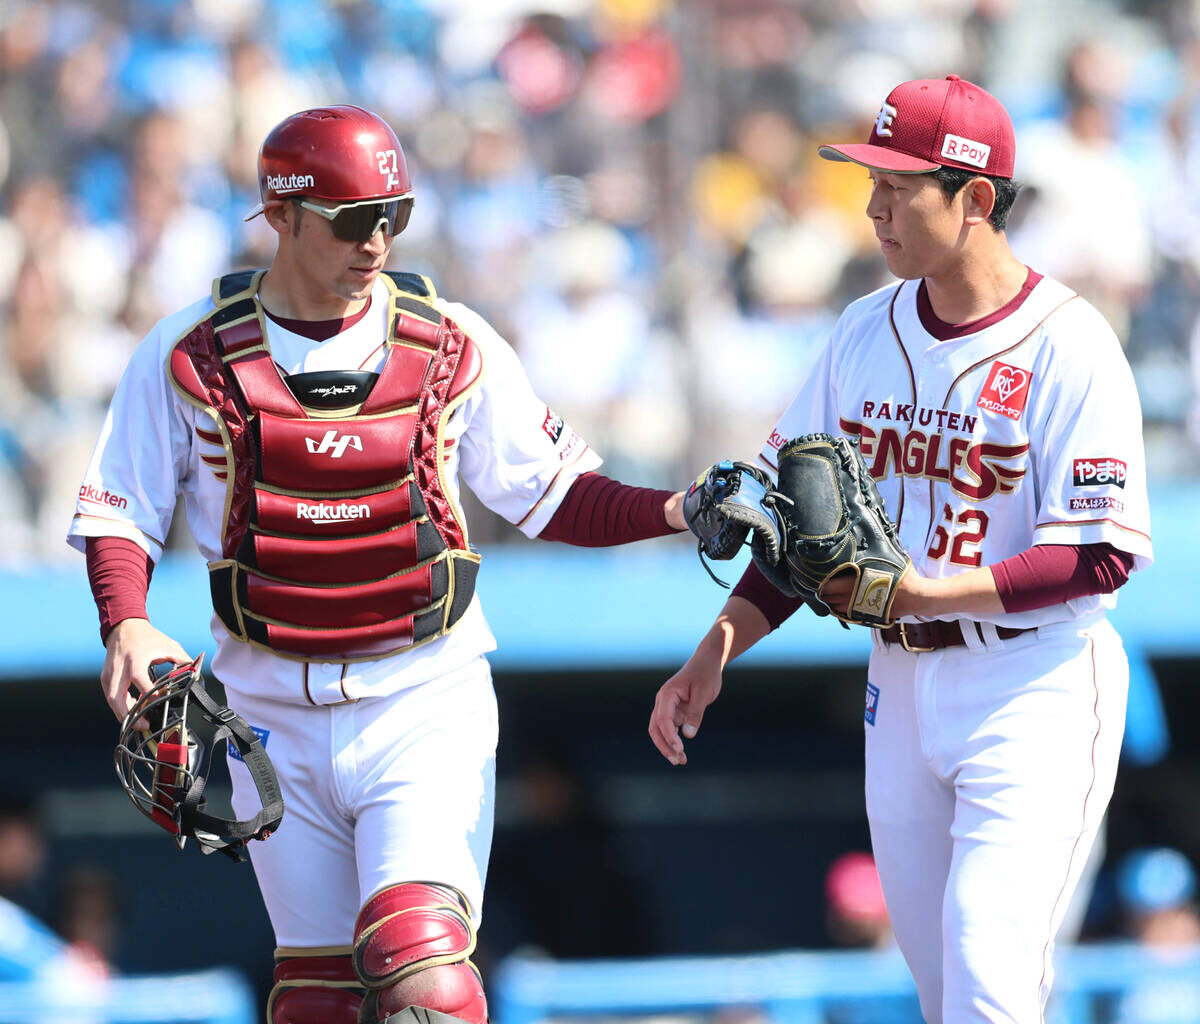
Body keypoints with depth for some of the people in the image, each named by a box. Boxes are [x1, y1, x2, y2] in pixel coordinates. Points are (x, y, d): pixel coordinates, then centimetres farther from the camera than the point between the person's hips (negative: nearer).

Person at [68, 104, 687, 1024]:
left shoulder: (449, 344, -1)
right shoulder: (191, 354, -2)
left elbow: (552, 491, 5)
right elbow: (117, 513, 3)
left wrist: (672, 512, -11)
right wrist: (126, 626, -15)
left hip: (425, 701, -1)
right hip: (275, 712, 1)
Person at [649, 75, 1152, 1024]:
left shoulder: (1066, 346, -13)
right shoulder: (867, 332, 8)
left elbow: (1103, 554, -18)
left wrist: (926, 593, -23)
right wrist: (717, 650, 2)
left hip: (1037, 687, -7)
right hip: (903, 687, 7)